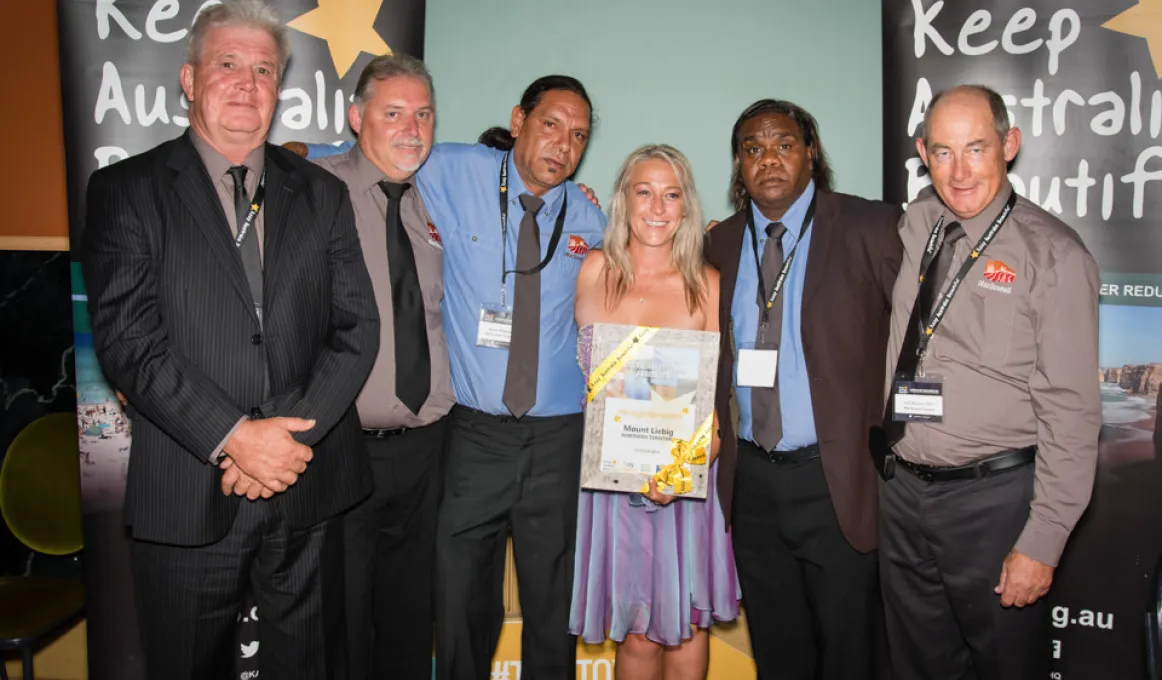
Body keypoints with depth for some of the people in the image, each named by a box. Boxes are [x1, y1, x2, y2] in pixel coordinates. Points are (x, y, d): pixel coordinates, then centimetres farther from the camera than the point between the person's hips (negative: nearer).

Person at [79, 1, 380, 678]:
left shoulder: (322, 195, 9)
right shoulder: (126, 190, 1)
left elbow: (358, 327, 2)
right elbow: (127, 338, -9)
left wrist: (292, 434, -11)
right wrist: (232, 438, -17)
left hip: (308, 483, 3)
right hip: (187, 492, -2)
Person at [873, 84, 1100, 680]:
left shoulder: (1052, 254, -11)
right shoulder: (915, 225, 5)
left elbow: (1070, 411, -12)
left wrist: (1042, 543, -14)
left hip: (995, 498, -5)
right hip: (901, 491, 5)